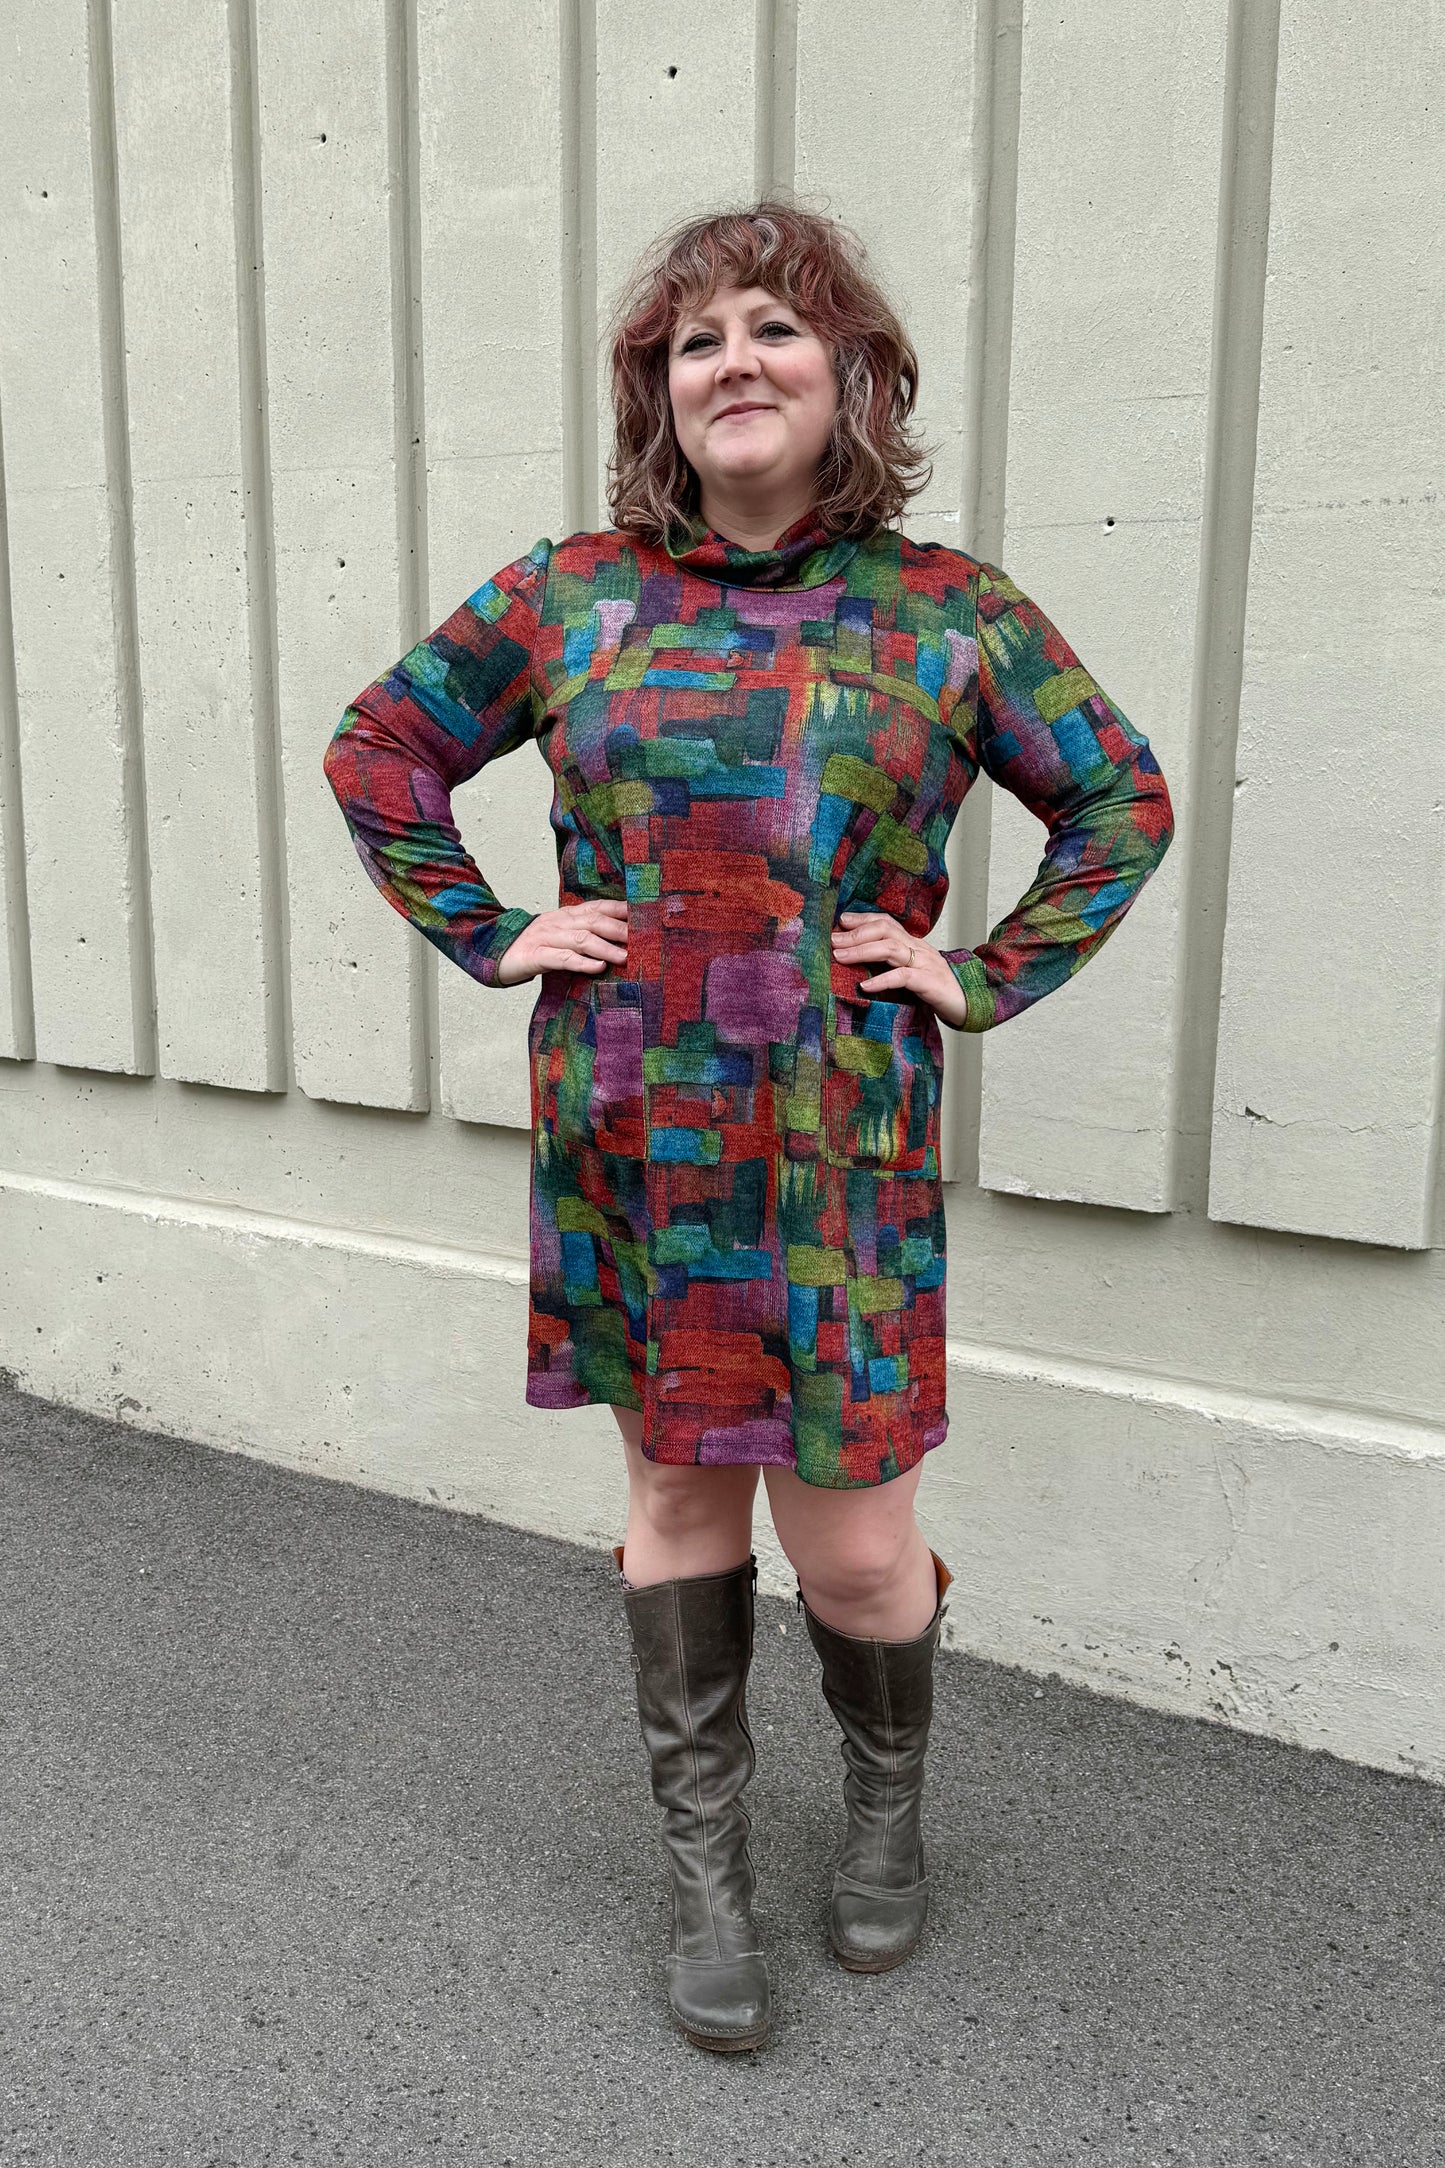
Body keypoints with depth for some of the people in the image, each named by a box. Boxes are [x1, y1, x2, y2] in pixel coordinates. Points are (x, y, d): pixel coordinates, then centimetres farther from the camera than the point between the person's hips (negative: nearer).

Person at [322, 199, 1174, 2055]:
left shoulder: (950, 612, 2)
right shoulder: (570, 594, 4)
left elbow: (1124, 800, 10)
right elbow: (378, 753, 13)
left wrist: (990, 979, 0)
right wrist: (489, 936, 3)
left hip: (839, 1156, -1)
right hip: (625, 1144, 2)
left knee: (851, 1538, 4)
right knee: (679, 1493, 13)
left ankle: (887, 1801, 39)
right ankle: (706, 1870, 33)